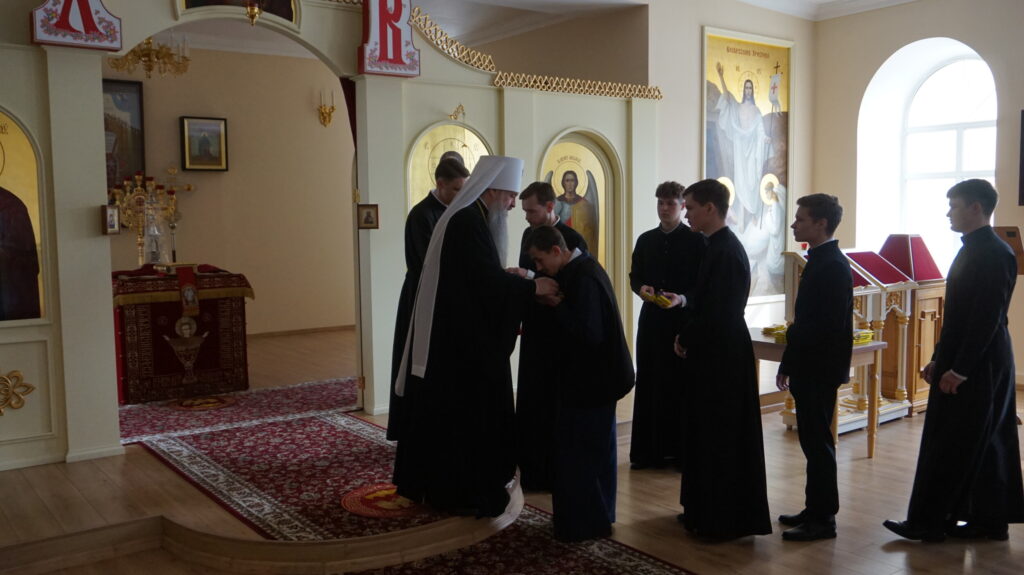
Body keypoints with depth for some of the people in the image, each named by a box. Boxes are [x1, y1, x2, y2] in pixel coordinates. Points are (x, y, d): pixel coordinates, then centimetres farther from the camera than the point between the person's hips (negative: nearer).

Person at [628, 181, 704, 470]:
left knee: (682, 384, 0)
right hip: (652, 319, 4)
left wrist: (681, 299, -20)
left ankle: (681, 450, 10)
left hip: (684, 320, -4)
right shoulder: (646, 240, 12)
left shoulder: (696, 240, -2)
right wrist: (641, 288, -6)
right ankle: (648, 450, 14)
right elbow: (635, 276, 15)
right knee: (649, 382, 5)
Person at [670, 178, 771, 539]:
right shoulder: (718, 246, 10)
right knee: (706, 432, 17)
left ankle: (725, 519, 15)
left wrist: (684, 339, -9)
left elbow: (718, 314, -23)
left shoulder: (726, 251, -20)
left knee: (721, 437, 1)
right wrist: (683, 300, 2)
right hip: (714, 354, 10)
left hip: (722, 357, -10)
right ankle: (706, 510, 29)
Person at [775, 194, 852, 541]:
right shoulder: (822, 261, 12)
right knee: (813, 440, 15)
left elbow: (827, 326, -23)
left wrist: (789, 364, -18)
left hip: (819, 369, -9)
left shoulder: (832, 266, -17)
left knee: (817, 441, -1)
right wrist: (789, 364, 14)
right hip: (811, 368, 9)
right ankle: (816, 509, 26)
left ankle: (822, 519, 9)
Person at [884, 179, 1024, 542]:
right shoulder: (972, 250, 14)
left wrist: (958, 369, -21)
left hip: (979, 367, -10)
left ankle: (928, 523, 4)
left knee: (949, 445, -4)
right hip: (961, 365, 10)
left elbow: (988, 317, -21)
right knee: (985, 445, 13)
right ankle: (990, 522, 21)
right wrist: (940, 359, 15)